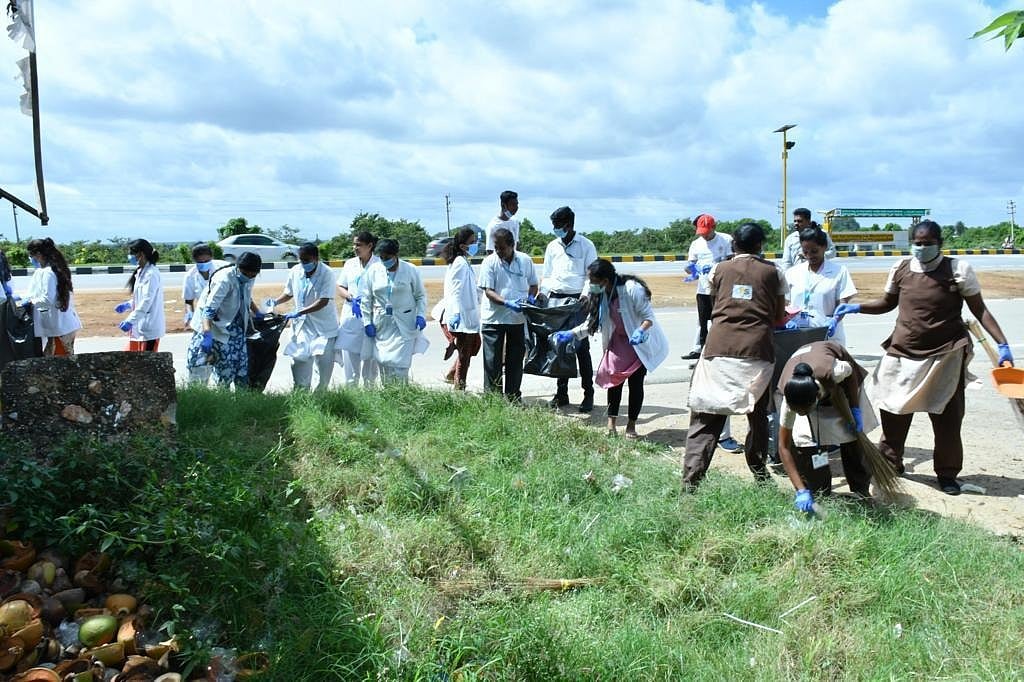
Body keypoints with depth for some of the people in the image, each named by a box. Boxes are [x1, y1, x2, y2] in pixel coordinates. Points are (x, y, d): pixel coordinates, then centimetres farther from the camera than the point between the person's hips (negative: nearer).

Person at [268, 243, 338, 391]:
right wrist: (275, 302, -4)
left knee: (324, 362, 1)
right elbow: (289, 293, 16)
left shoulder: (327, 274, -17)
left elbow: (323, 301, -23)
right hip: (302, 324, 4)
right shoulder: (295, 271, -1)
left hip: (323, 325, -4)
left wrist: (299, 312, -29)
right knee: (299, 359, 4)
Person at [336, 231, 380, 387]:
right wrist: (350, 296, -6)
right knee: (350, 356, 3)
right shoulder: (350, 264, 11)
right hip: (350, 316, 4)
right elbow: (340, 288, 14)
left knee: (369, 356, 5)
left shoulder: (379, 265, -6)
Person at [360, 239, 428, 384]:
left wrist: (421, 315, -7)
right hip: (381, 325, 2)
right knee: (384, 363, 1)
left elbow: (421, 295, 6)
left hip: (404, 325, -2)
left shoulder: (410, 270, -1)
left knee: (400, 363, -8)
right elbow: (366, 299, 8)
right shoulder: (373, 270, 4)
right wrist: (367, 322, 3)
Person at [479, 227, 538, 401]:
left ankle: (514, 398, 24)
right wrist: (507, 303, -27)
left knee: (515, 360, 12)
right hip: (493, 318, -2)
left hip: (518, 317, 3)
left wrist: (530, 297, -10)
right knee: (492, 361, 2)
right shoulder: (489, 262, -7)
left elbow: (533, 284, 12)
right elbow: (488, 291, -12)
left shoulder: (525, 260, 1)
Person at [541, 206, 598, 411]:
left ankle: (588, 394, 2)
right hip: (555, 300, 4)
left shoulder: (586, 246, 1)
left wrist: (586, 293, -18)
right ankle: (561, 393, 13)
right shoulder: (552, 246, 15)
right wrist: (542, 292, 3)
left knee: (581, 348, -5)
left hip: (577, 301, -4)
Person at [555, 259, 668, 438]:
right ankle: (611, 424, 4)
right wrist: (570, 334, -6)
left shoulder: (632, 289, -27)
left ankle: (631, 425, 11)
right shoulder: (601, 295, -6)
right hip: (618, 341, 5)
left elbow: (649, 316, -22)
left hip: (641, 343, -5)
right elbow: (592, 323, 3)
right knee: (614, 378, -3)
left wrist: (640, 331, -40)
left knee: (636, 382, -3)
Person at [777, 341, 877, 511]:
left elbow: (852, 372, -17)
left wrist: (855, 410, -16)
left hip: (840, 382, 0)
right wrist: (801, 491, -36)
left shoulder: (833, 372, -45)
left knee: (852, 434, 6)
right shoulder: (790, 399, -38)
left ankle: (861, 492, 25)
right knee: (804, 439, -16)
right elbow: (784, 447, -31)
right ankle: (819, 495, 0)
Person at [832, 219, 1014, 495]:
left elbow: (979, 310, -5)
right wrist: (855, 307, -1)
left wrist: (1002, 344, -11)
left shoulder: (958, 270, -8)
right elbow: (888, 303, 15)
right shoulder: (901, 269, 1)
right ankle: (889, 462, 28)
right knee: (893, 410, 11)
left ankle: (947, 473, 22)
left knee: (947, 416, 6)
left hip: (945, 353, -3)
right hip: (904, 351, 3)